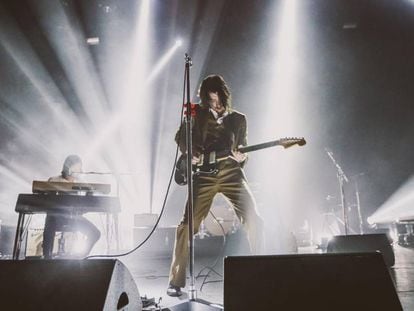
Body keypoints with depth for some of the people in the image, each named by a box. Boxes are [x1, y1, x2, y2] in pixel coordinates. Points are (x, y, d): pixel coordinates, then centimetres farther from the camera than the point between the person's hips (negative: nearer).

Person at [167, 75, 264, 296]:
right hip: (204, 174, -1)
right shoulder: (198, 113, 10)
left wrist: (241, 157, -9)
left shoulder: (238, 118, 14)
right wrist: (190, 153, -2)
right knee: (187, 225, -9)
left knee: (254, 220, -12)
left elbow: (242, 150, 15)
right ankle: (176, 281, 5)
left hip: (231, 173, 1)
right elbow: (180, 137, 17)